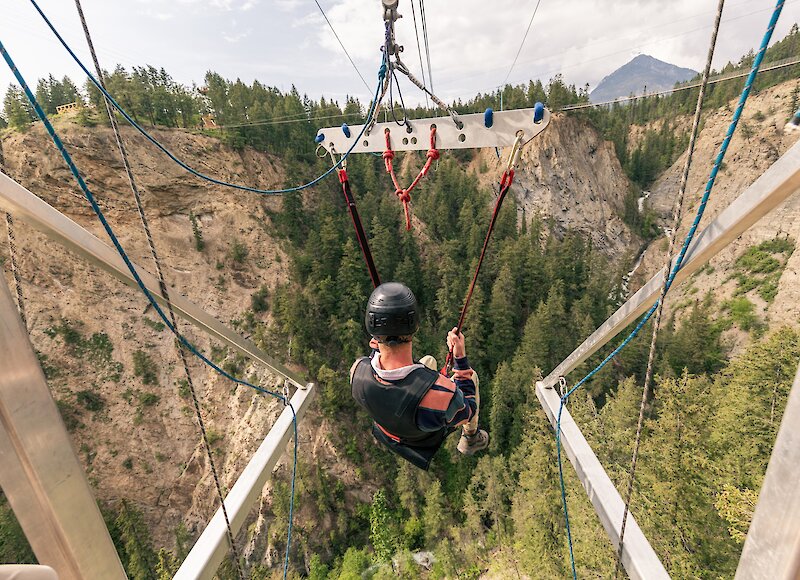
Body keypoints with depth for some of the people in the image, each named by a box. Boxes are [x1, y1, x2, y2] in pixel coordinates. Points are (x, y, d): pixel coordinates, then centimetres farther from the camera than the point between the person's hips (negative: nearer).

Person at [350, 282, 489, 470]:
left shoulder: (358, 370, -35)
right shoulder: (441, 392, -48)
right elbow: (466, 412, -22)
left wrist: (377, 347, 1)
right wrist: (461, 358, -20)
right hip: (429, 439, -3)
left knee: (429, 361, 22)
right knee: (471, 375, 15)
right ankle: (470, 439, 37)